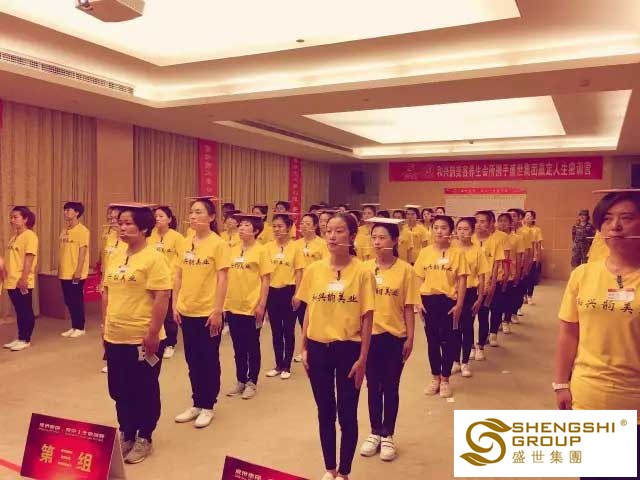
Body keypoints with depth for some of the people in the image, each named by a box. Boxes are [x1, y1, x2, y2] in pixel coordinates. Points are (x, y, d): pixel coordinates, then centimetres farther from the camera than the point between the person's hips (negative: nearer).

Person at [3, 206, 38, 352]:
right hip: (12, 281, 9)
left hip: (22, 282, -8)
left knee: (26, 311, 1)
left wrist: (24, 278, -23)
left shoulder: (30, 236, -12)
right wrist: (6, 275, 17)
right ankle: (20, 338, 23)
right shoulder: (14, 236, 15)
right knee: (19, 311, 15)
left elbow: (29, 258, -18)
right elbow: (11, 259, 19)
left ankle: (26, 340, 9)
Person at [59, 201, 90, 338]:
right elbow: (62, 251, 16)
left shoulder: (82, 230, -11)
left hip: (76, 274, -8)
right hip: (65, 273, 8)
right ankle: (74, 327, 22)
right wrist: (59, 269, 14)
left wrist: (78, 271, -19)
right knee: (69, 301, 12)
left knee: (77, 300, 0)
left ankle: (80, 328, 11)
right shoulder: (64, 231, 13)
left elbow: (82, 252, -15)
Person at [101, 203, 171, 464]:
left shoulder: (153, 258, -14)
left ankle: (144, 439, 24)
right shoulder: (115, 257, 8)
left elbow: (161, 298, -18)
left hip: (142, 339, -7)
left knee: (144, 391, 9)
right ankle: (126, 434, 35)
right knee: (119, 390, 18)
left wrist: (153, 333, -19)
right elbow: (107, 293, 15)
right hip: (116, 338, 7)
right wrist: (105, 325, 13)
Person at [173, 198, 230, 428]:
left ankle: (207, 406, 22)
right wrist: (175, 305, 6)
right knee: (192, 359, 15)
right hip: (187, 311, 6)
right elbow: (179, 276, 10)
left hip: (208, 312, -5)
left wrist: (217, 311, -15)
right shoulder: (184, 244, 6)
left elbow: (222, 279, -12)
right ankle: (196, 404, 29)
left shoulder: (218, 244, -10)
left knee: (209, 360, 8)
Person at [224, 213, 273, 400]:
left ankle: (252, 382, 21)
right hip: (233, 306, 5)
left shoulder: (261, 250, -7)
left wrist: (262, 304, -14)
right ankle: (240, 380, 28)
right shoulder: (233, 250, 7)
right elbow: (227, 277, 12)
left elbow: (266, 280, -9)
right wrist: (224, 301, 9)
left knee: (252, 346, 8)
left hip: (252, 306, -5)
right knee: (238, 347, 15)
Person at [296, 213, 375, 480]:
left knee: (347, 414, 9)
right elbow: (309, 311, 7)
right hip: (318, 348, 3)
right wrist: (303, 348, 5)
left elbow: (367, 318, -7)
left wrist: (362, 358, -9)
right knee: (325, 412, 16)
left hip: (348, 349, -3)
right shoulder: (313, 270, 0)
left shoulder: (362, 272, -10)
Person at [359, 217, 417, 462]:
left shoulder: (405, 270, -8)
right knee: (373, 385, 14)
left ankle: (387, 436, 27)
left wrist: (410, 338, -5)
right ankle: (375, 433, 31)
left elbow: (408, 308, -4)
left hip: (395, 337, -2)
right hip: (369, 335, 2)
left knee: (391, 387, 11)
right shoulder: (365, 267, -2)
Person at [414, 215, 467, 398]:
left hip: (448, 301, -3)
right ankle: (435, 379, 26)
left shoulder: (457, 252, -5)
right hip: (429, 300, 3)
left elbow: (462, 281, -5)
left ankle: (445, 380, 22)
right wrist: (419, 301, 0)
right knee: (432, 341, 12)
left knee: (448, 341, 6)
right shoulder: (425, 252, 3)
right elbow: (420, 279, 7)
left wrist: (459, 304, -10)